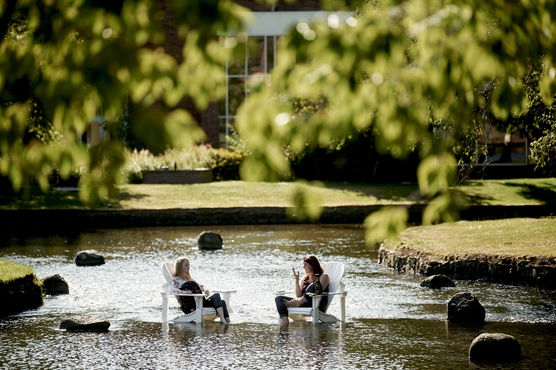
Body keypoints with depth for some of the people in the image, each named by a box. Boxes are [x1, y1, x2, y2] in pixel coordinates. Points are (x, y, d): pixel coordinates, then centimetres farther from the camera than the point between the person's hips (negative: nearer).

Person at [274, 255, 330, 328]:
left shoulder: (323, 276, 6)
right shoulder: (305, 278, 22)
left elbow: (319, 291, -10)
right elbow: (298, 295, 12)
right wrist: (297, 280, 3)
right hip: (304, 304, 6)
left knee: (313, 286, -34)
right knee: (279, 299, -11)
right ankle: (284, 319, -40)